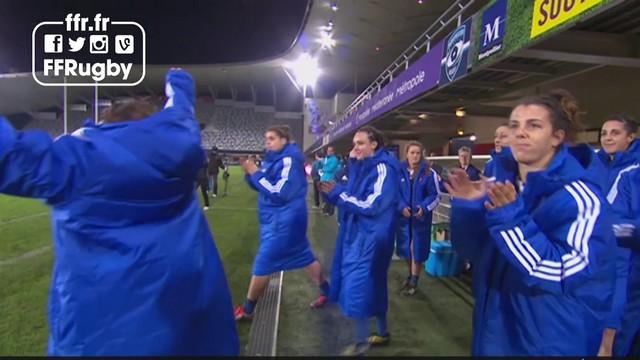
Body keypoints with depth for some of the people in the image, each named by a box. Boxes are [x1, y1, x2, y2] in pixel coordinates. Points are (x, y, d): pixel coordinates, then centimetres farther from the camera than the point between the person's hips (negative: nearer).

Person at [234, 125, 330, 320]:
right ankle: (325, 291, 32)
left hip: (284, 220, -9)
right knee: (303, 256, 17)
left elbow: (280, 192, -24)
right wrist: (250, 173, -7)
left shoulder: (289, 160, -18)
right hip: (276, 218, 9)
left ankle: (247, 310, 14)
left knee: (263, 263, -1)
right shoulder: (271, 158, 8)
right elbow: (260, 186, 12)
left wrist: (256, 173, -21)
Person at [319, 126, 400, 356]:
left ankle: (361, 342, 12)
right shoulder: (361, 166, 11)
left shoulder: (383, 168, -15)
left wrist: (337, 193, -19)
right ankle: (383, 333, 33)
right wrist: (331, 191, -8)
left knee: (358, 285, -5)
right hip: (357, 232, 9)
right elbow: (351, 196, 10)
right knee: (373, 283, 17)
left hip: (370, 236, -9)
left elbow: (371, 205, -22)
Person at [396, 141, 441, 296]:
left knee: (417, 249, 3)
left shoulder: (429, 173, -7)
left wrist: (424, 208, -19)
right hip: (403, 216, 2)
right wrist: (401, 207, -15)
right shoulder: (399, 171, -2)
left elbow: (436, 195, -4)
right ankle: (411, 275, 38)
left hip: (421, 217, -2)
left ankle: (413, 281, 21)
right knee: (406, 248, 13)